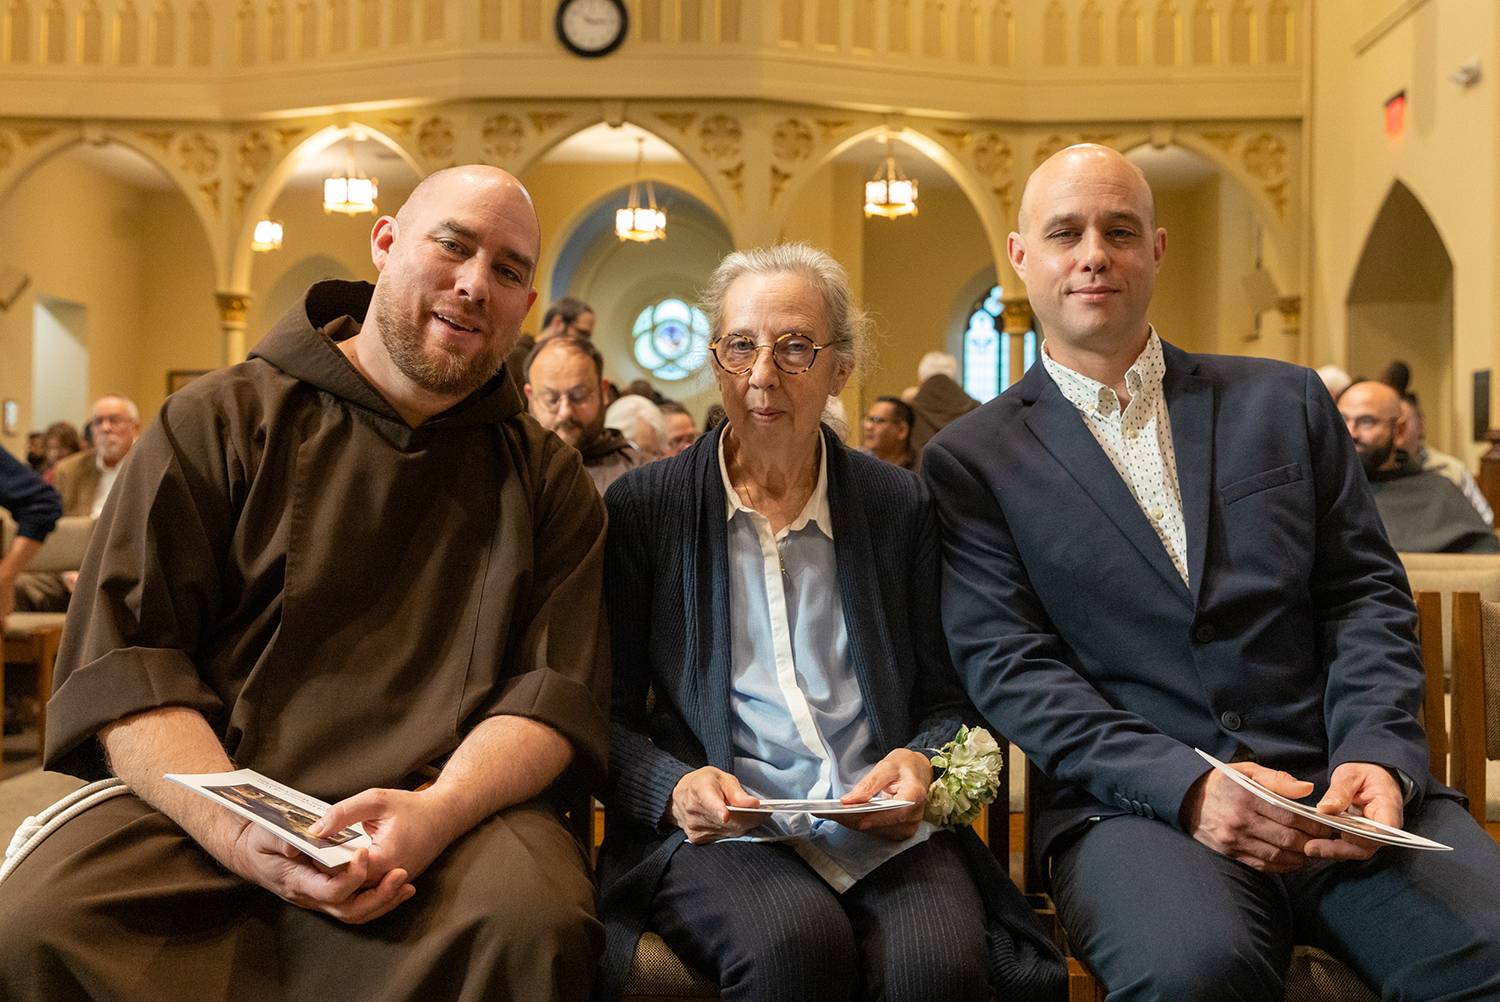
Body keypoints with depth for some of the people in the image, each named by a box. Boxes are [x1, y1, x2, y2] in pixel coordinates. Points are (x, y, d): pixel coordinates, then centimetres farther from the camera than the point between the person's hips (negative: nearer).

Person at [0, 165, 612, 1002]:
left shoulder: (548, 482, 14)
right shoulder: (222, 422, 9)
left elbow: (559, 688, 2)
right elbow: (122, 659, 1)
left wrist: (437, 812, -19)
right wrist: (236, 832, -17)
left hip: (458, 810, 0)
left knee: (532, 920, -33)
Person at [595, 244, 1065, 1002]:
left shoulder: (898, 506, 13)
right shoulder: (642, 507, 8)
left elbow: (948, 702, 15)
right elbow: (606, 712, 7)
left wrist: (920, 763, -8)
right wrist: (675, 787, -13)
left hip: (883, 827, 1)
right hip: (714, 828, -1)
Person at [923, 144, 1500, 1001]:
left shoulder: (1286, 402, 16)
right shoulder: (973, 460, 6)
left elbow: (1367, 594, 12)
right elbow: (1006, 663, -3)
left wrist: (1377, 755, -8)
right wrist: (1186, 785, -16)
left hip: (1342, 785, 3)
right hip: (1134, 803, -2)